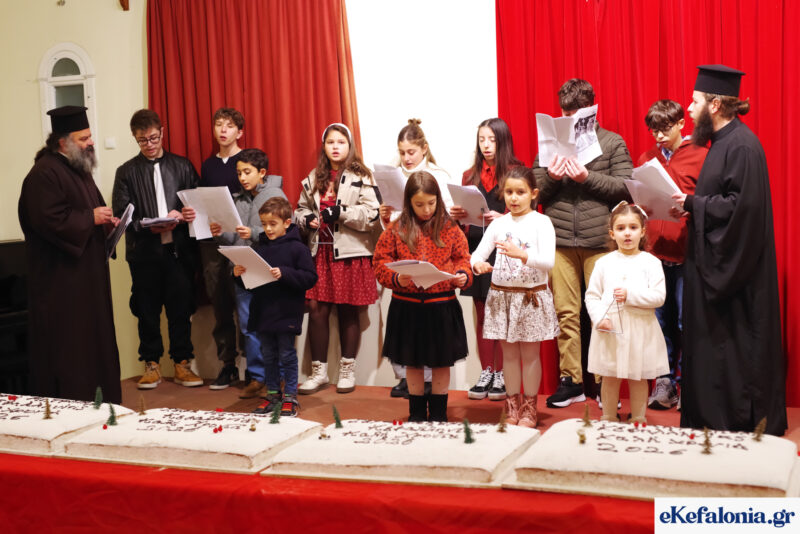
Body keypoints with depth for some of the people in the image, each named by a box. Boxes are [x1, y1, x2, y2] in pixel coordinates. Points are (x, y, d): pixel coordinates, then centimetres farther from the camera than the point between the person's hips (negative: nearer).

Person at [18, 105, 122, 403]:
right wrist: (91, 218, -17)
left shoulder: (79, 170, 16)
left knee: (95, 342, 13)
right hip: (61, 281, -10)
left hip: (88, 276, 10)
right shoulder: (45, 173, -16)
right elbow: (49, 220, -25)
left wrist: (105, 221, 5)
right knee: (68, 349, -4)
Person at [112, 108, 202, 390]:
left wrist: (181, 216, -12)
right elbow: (120, 215, 0)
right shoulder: (126, 172, 7)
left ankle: (182, 364, 12)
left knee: (181, 308, 2)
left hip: (178, 249, 0)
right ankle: (151, 364, 17)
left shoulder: (182, 166, 9)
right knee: (147, 311, 6)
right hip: (144, 251, 0)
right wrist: (147, 226, -16)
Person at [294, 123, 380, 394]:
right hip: (320, 251, 4)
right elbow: (301, 208, 23)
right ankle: (319, 370, 13)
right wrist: (306, 219, 1)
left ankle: (347, 369, 19)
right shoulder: (314, 178, 12)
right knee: (316, 309, 0)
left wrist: (341, 213, -19)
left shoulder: (360, 178, -2)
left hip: (350, 253, -4)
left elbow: (372, 214, -11)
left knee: (348, 311, 4)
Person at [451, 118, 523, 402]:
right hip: (476, 248, 4)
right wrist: (457, 215, -5)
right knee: (482, 315, 8)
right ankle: (485, 373, 15)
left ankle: (501, 375, 8)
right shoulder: (470, 176, 14)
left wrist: (502, 218, -23)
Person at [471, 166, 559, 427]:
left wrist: (521, 254, -33)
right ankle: (512, 405, 23)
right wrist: (478, 264, -23)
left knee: (530, 353, 6)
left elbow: (548, 262, -16)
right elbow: (478, 253, 0)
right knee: (509, 353, 11)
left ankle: (529, 408, 18)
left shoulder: (541, 222, -5)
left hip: (532, 296, -3)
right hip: (502, 296, 3)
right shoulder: (499, 223, 6)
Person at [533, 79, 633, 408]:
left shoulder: (612, 143, 6)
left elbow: (626, 187, -2)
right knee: (566, 313, 5)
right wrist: (550, 176, -8)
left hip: (599, 241, -2)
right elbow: (534, 192, 12)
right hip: (560, 241, 2)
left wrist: (588, 177, -12)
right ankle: (571, 380, 14)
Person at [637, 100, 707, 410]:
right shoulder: (646, 159, 13)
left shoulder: (700, 156, -1)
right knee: (661, 321, 8)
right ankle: (664, 384, 18)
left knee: (685, 323, 1)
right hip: (655, 253, 4)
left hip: (686, 253, -4)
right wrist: (640, 207, -1)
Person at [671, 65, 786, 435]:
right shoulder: (723, 141, 13)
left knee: (734, 345, -1)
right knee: (713, 344, 14)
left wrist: (693, 204, -17)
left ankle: (741, 423, 10)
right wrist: (692, 204, 4)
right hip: (716, 260, 10)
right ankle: (716, 419, 23)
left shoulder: (741, 146, -18)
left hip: (736, 264, -10)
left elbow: (743, 205, -25)